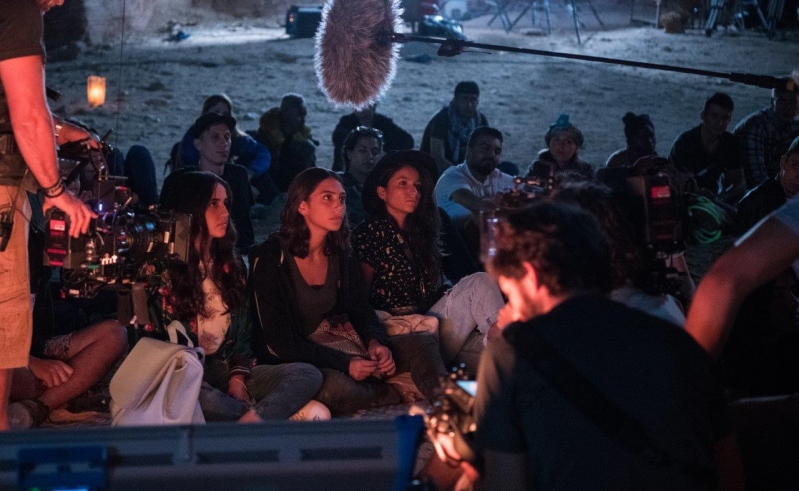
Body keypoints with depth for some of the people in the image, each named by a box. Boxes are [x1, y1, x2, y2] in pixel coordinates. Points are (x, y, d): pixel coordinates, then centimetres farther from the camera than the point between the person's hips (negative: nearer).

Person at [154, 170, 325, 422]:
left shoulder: (231, 263, 14)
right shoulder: (161, 269, -3)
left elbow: (243, 329, 15)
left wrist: (238, 377, -2)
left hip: (225, 370, 6)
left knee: (307, 375, -19)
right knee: (204, 399, -43)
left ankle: (248, 426, -42)